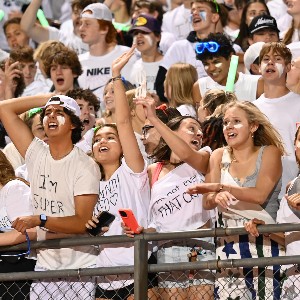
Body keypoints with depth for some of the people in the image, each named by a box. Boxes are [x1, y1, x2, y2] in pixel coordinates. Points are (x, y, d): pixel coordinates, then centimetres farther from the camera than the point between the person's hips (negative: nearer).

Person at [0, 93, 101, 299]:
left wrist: (39, 220, -26)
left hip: (81, 268, -4)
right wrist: (49, 98, 7)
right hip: (45, 265, 4)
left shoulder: (85, 166, -10)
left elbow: (82, 223, -18)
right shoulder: (36, 155, 4)